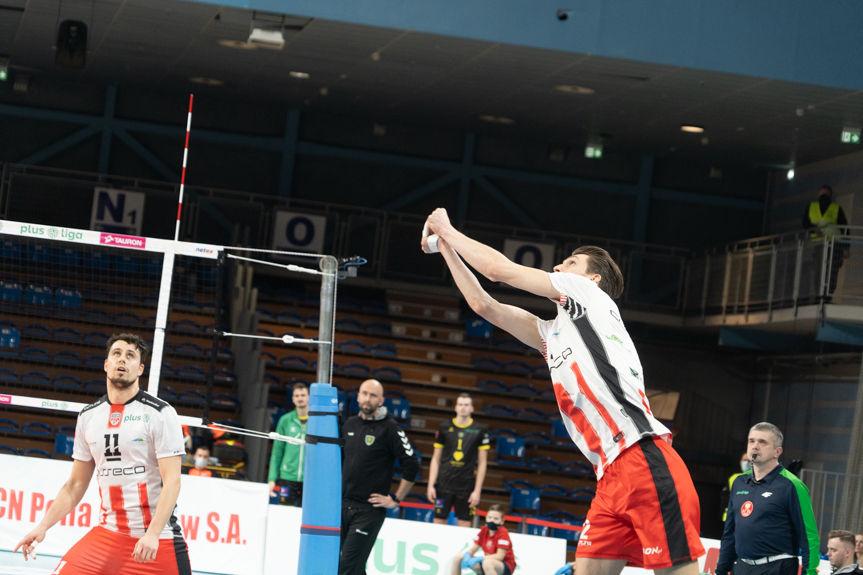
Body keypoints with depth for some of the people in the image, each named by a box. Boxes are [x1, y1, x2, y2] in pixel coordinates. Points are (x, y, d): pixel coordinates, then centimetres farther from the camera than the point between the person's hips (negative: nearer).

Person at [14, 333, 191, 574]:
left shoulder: (160, 413, -6)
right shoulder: (88, 417, 9)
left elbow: (171, 482, -12)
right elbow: (75, 485, 16)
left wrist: (152, 535, -23)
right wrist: (42, 527, 6)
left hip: (159, 538, -4)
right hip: (108, 534, 4)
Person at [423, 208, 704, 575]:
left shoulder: (591, 297, 7)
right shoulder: (552, 334, 27)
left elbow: (500, 269, 7)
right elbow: (484, 305, 30)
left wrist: (447, 229, 20)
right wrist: (445, 246, 30)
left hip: (645, 464, -9)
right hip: (611, 476, 9)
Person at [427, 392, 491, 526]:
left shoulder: (479, 431, 1)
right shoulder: (445, 428, 4)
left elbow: (482, 463, 3)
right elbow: (436, 459, 8)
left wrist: (477, 490, -4)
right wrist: (431, 485, 0)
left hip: (467, 487, -1)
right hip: (444, 485, 1)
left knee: (464, 525, -1)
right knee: (438, 522, 1)